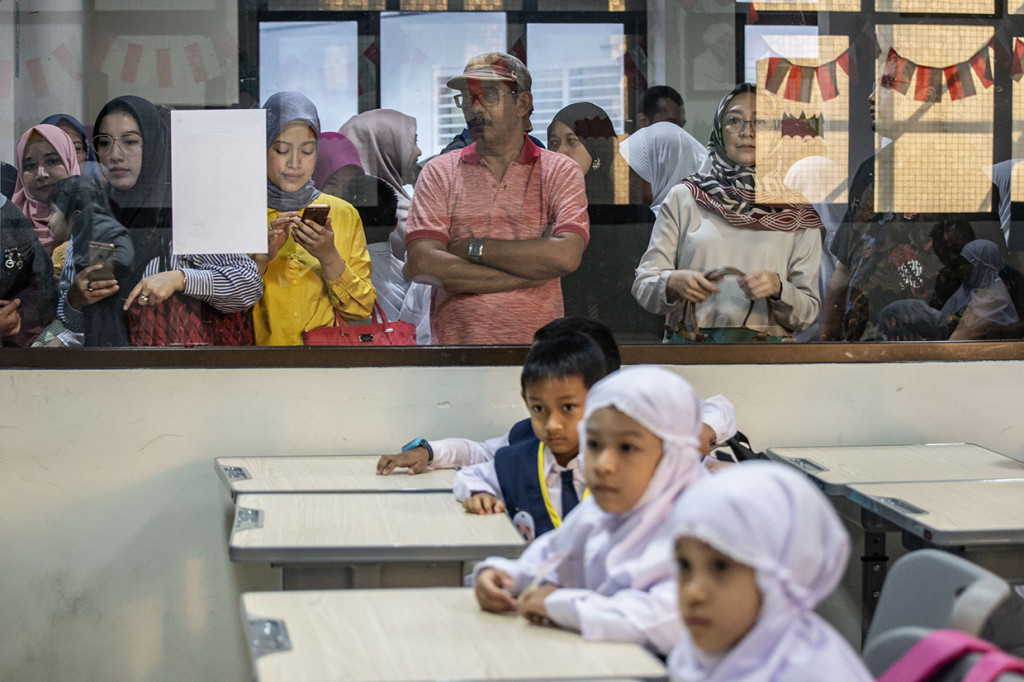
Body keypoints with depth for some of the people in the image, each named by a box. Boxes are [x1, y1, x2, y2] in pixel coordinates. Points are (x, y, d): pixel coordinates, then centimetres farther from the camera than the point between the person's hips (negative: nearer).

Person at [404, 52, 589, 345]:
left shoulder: (560, 171, 11)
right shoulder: (439, 172, 12)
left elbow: (566, 255, -7)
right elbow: (422, 265, -3)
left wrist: (474, 248, -3)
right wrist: (532, 270, -4)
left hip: (536, 347, -1)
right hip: (455, 341, 1)